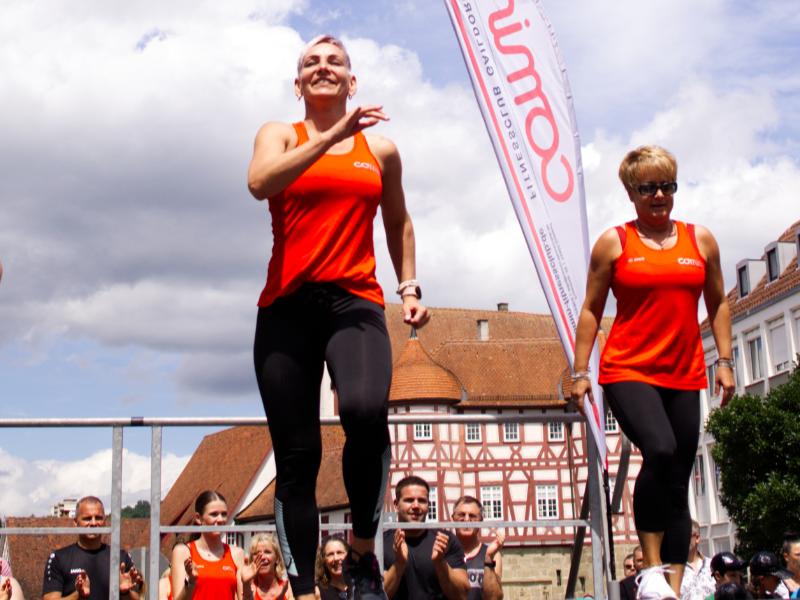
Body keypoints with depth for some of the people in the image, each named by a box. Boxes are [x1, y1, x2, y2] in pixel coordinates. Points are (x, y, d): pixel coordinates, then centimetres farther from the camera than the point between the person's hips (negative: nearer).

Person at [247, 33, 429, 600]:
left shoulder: (381, 150, 16)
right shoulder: (280, 135, 10)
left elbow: (399, 223, 30)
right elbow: (260, 182, -13)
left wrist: (410, 287, 20)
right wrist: (333, 135, -17)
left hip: (356, 302, 0)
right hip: (287, 308, 0)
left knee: (365, 410, -30)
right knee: (296, 456, -1)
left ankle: (364, 551, -10)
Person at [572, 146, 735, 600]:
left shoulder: (700, 240, 12)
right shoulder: (614, 243, 4)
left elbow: (718, 304, 18)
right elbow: (591, 310, 6)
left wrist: (725, 361, 8)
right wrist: (581, 371, 0)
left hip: (685, 377, 4)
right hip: (628, 372, -4)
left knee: (679, 482, 3)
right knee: (660, 449, -28)